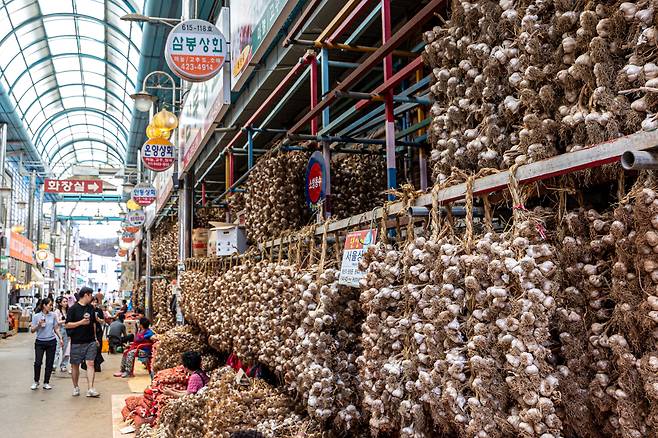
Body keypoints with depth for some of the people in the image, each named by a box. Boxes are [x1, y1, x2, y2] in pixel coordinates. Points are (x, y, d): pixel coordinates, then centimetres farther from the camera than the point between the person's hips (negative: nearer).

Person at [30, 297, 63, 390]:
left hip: (51, 342, 2)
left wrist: (60, 339, 8)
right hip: (40, 342, -2)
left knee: (49, 363, 4)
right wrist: (38, 325, -19)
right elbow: (32, 330, -2)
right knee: (38, 362, -6)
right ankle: (36, 382, 14)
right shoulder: (36, 316, -4)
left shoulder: (53, 315, 3)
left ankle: (46, 383, 14)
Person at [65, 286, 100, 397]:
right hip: (77, 342, -3)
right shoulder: (73, 308, -4)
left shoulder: (91, 308, 12)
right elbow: (68, 325, -7)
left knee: (90, 363, -6)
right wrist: (81, 322, -19)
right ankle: (76, 387, 24)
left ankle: (90, 389, -8)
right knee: (75, 365, 8)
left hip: (90, 341, 3)